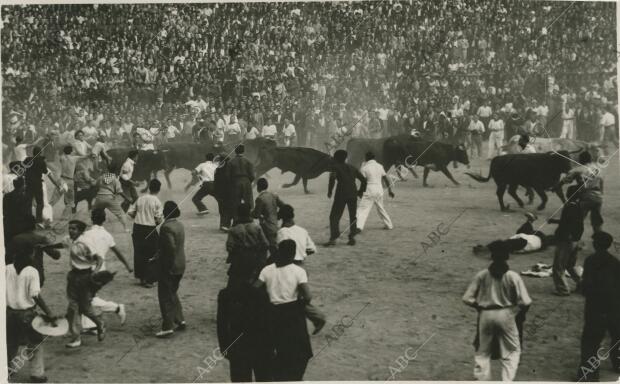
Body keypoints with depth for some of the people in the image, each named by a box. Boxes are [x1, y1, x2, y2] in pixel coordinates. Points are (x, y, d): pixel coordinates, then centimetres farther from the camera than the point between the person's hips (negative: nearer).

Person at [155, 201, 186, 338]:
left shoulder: (166, 227, -21)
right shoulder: (179, 225, 7)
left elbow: (171, 247, -27)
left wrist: (168, 264, -17)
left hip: (169, 267, -9)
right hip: (180, 266, 9)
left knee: (165, 296, -1)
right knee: (172, 293, 22)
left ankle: (168, 327, 1)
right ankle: (179, 320, 25)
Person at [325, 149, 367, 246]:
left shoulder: (335, 167, 4)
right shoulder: (352, 168, 18)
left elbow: (332, 179, -15)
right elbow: (364, 180, 17)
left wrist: (329, 191, -6)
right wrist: (361, 191, 23)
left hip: (341, 195, -5)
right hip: (353, 195, 5)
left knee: (334, 216, -1)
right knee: (353, 216, 16)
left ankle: (333, 238, -11)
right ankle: (352, 237, 10)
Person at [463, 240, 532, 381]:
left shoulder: (482, 275, -7)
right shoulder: (513, 276, -12)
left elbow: (467, 298, -6)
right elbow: (525, 302, -15)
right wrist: (520, 314, 6)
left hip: (485, 315, 2)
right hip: (506, 315, -2)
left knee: (483, 352, 17)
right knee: (511, 352, 13)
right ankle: (507, 380, 2)